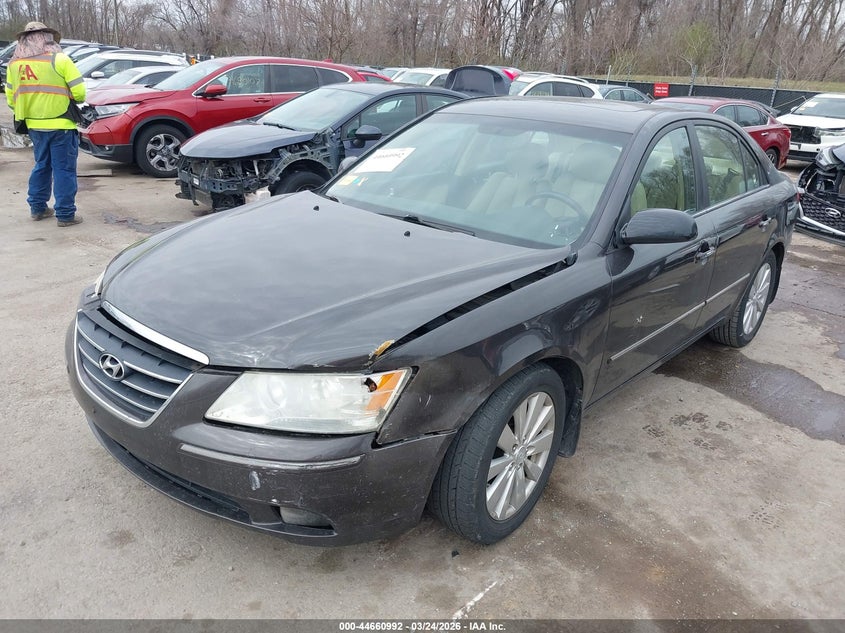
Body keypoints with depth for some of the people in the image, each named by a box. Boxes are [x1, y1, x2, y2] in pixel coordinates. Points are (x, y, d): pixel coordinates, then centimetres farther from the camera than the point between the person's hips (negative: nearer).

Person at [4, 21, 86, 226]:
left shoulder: (14, 63, 8)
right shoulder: (59, 59, -10)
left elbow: (10, 98, 11)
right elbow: (79, 92, -12)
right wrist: (72, 99, 10)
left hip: (34, 125, 6)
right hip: (60, 125, -6)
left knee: (42, 166, 20)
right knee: (64, 170, -1)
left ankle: (37, 208, 24)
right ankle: (65, 214, 0)